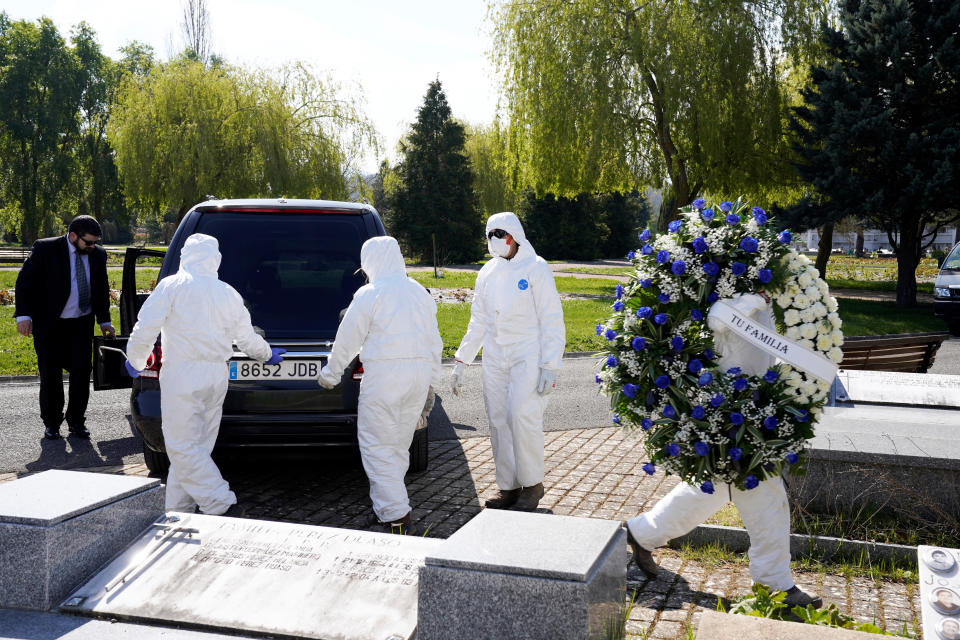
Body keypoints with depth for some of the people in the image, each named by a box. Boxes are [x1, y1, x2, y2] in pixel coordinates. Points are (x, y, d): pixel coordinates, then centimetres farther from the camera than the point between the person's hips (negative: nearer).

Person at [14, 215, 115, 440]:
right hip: (49, 323, -3)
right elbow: (24, 282, -8)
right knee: (50, 374, 4)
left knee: (82, 370, 1)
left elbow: (101, 290, 14)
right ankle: (51, 423, 19)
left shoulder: (98, 255, 2)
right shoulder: (45, 249, -10)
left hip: (82, 324, 3)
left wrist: (104, 321, 12)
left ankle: (76, 421, 15)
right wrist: (24, 315, -17)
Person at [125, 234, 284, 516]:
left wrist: (135, 361, 11)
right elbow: (247, 339, 14)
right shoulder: (229, 294, 9)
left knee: (182, 446, -3)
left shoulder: (171, 286, -5)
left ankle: (224, 506, -10)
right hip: (217, 377, 6)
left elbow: (144, 331, -7)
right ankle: (179, 510, 21)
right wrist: (268, 355, 35)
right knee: (196, 446, 13)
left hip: (181, 376, -6)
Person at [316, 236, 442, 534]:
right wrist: (432, 380, 26)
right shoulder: (420, 292, 14)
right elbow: (434, 342, 18)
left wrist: (330, 373, 12)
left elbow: (347, 340, -1)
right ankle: (388, 504, 23)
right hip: (419, 374, 7)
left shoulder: (369, 294, -7)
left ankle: (395, 515, -5)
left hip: (384, 375, -7)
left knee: (378, 447, -1)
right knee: (399, 446, 16)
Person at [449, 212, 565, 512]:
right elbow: (478, 322, 17)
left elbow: (552, 321, -7)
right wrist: (461, 362, 13)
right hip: (494, 360, 6)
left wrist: (550, 366, -14)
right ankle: (508, 487, 14)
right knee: (498, 421, 4)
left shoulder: (536, 268, -6)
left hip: (527, 356, -6)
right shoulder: (487, 272, 11)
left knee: (522, 416, -15)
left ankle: (532, 484, 2)